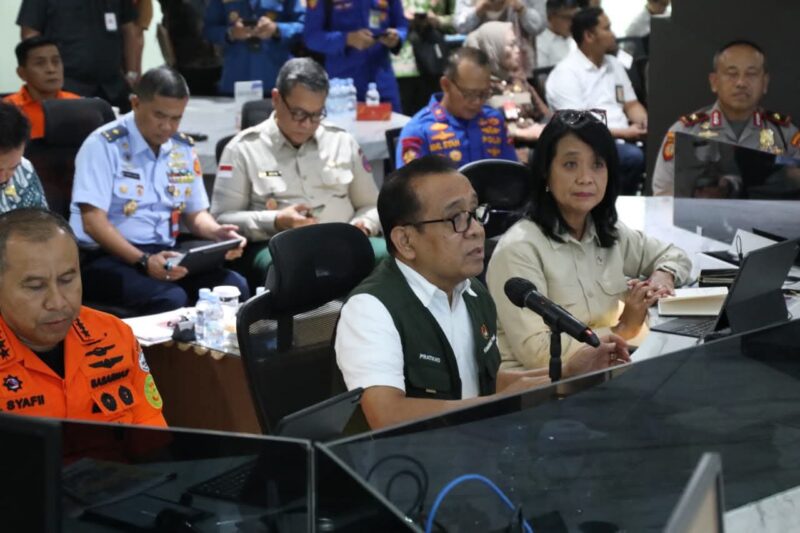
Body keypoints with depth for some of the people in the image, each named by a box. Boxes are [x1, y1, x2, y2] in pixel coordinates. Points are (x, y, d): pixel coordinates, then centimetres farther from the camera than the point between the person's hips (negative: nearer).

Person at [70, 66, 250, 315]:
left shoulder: (183, 149, 11)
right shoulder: (104, 145, -8)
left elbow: (195, 213, 22)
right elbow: (93, 221, -15)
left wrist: (217, 233, -2)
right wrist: (143, 262, -26)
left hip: (165, 256, 6)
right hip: (107, 257, -6)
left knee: (235, 286, -20)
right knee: (170, 299, -35)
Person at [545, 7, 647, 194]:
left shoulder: (614, 65, 18)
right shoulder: (566, 73, -8)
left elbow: (631, 105, 20)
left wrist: (646, 124, -3)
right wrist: (623, 133, -19)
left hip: (623, 140, 7)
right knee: (634, 157, -33)